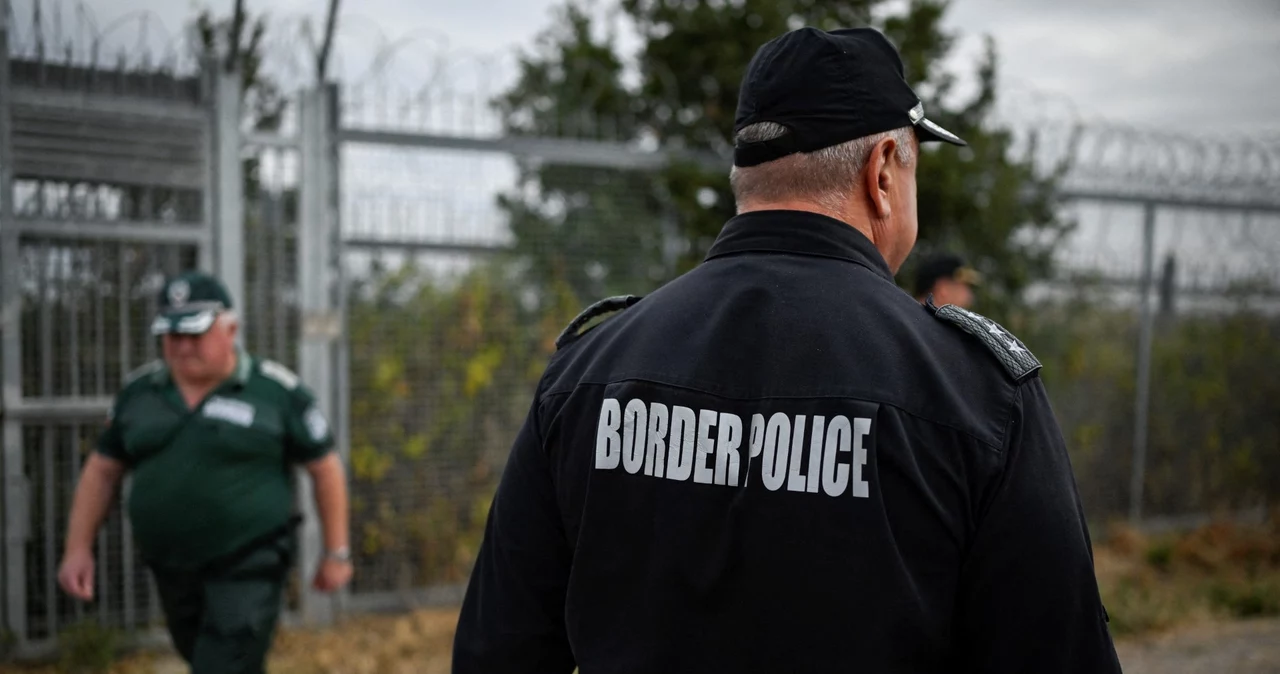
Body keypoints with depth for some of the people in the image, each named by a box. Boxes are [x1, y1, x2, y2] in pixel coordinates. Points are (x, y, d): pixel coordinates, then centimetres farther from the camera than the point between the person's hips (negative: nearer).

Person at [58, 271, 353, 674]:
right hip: (173, 572, 5)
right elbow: (102, 470, 11)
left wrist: (337, 553, -1)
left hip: (248, 569, -5)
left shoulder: (277, 391, -10)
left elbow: (326, 468, -3)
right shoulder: (139, 392, 3)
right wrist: (79, 548, 4)